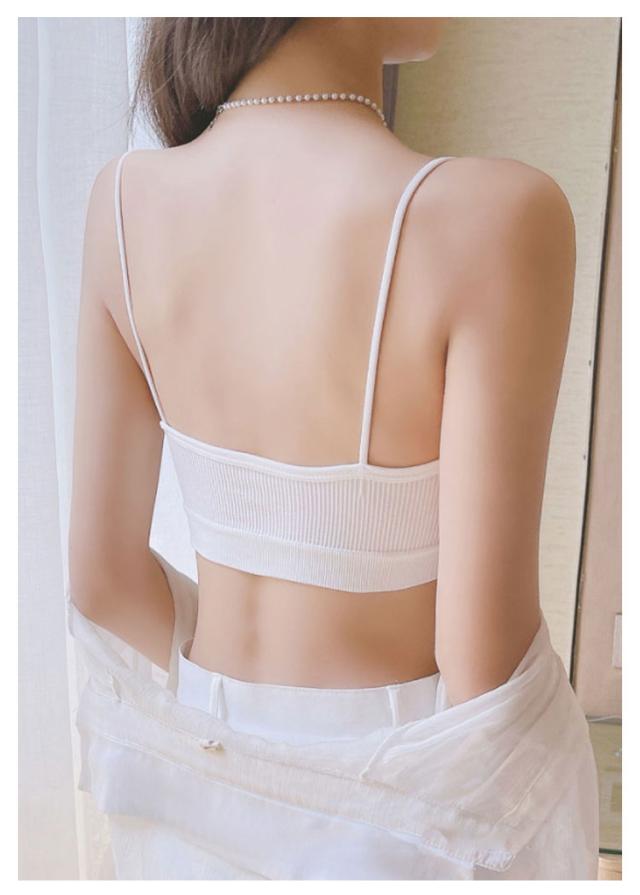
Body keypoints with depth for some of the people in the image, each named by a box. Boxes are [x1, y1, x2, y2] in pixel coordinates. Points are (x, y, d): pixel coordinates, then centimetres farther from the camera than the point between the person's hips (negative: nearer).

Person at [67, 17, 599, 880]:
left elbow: (100, 573, -9)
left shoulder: (126, 198, -14)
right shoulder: (495, 219, -29)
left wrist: (242, 684, 10)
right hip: (435, 775, -3)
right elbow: (485, 660, -24)